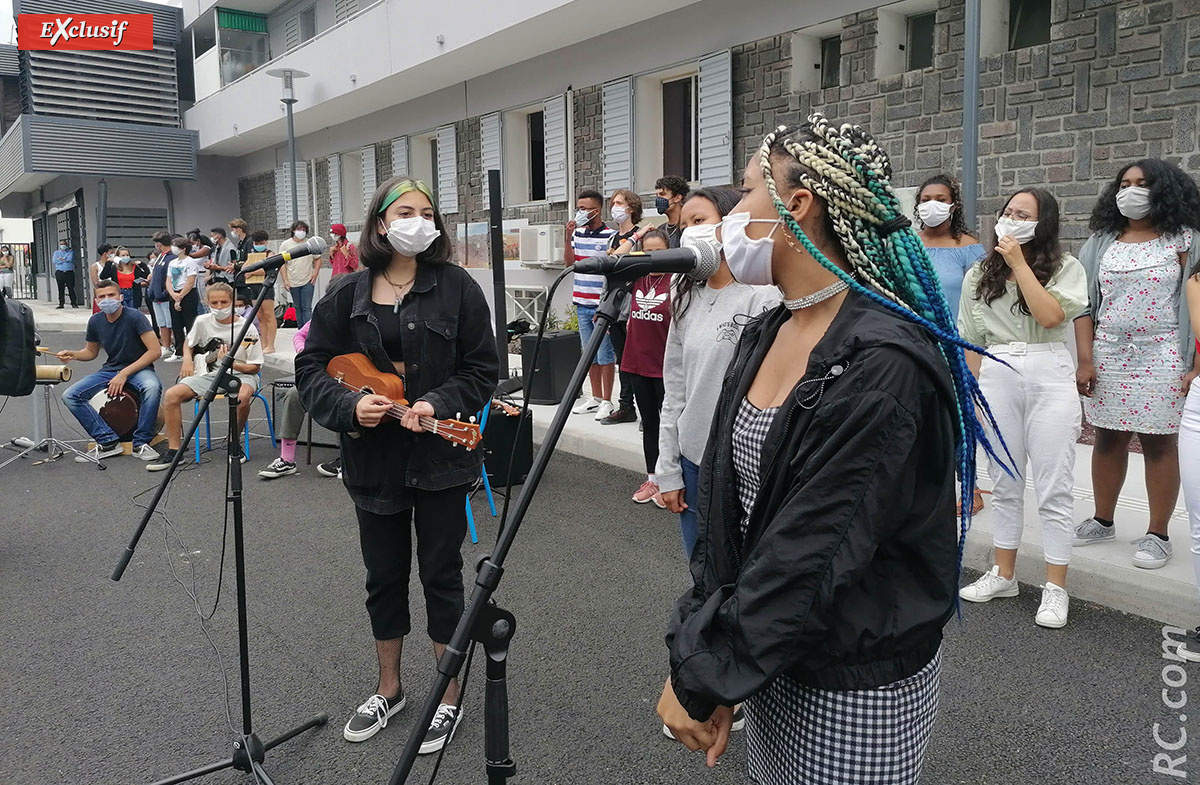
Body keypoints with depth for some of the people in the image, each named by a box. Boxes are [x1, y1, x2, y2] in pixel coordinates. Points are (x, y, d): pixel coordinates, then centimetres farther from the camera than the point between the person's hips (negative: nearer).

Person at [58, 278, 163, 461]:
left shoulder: (135, 317, -14)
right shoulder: (95, 321, 1)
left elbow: (154, 351, -19)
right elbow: (91, 352, 18)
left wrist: (124, 374, -21)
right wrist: (72, 354, -5)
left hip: (139, 368, -5)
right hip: (110, 369, 5)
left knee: (152, 387, -39)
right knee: (70, 396, -13)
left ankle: (141, 443, -22)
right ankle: (108, 441, -9)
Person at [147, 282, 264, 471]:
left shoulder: (247, 328, -12)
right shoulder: (203, 322, 0)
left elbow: (255, 367, -8)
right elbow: (188, 343, 22)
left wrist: (231, 364, -21)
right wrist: (187, 361, 3)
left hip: (239, 373, -4)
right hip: (209, 373, 4)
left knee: (243, 397, -39)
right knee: (171, 395, -17)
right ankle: (174, 451, -8)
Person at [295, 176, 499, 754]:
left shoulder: (457, 287, -6)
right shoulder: (346, 293, 0)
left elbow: (482, 370, -5)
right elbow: (312, 368, 2)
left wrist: (437, 403, -21)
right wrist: (350, 406, -16)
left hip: (440, 457, -3)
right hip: (373, 458, 3)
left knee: (441, 574, 8)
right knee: (384, 575, 16)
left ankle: (448, 697, 27)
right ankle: (388, 688, 37)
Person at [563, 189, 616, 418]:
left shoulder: (610, 236, -8)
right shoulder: (578, 233, 11)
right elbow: (569, 262, 8)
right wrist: (568, 236, -4)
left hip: (601, 304, -6)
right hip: (582, 304, 7)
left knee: (605, 354, -1)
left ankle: (607, 401, 7)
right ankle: (595, 398, 22)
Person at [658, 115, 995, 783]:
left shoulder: (881, 364, -24)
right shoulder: (768, 334, 2)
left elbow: (813, 555, -26)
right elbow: (725, 501, 2)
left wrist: (701, 675, -17)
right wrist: (707, 650, -3)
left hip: (855, 686, -7)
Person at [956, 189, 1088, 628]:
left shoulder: (1066, 267, 4)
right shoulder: (979, 275, 12)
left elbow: (1050, 316, -14)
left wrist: (1019, 263, -10)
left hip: (1048, 374, -3)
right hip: (996, 374, 3)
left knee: (1054, 487, -1)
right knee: (1005, 483, 11)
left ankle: (1056, 588, 7)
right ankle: (1004, 575, 22)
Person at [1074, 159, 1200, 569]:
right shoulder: (1101, 243, 8)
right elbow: (1084, 303, 6)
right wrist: (1085, 360, -2)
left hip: (1161, 357, -3)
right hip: (1107, 355, 3)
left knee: (1158, 443, 2)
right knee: (1107, 438, 9)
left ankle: (1158, 534, 11)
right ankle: (1102, 521, 23)